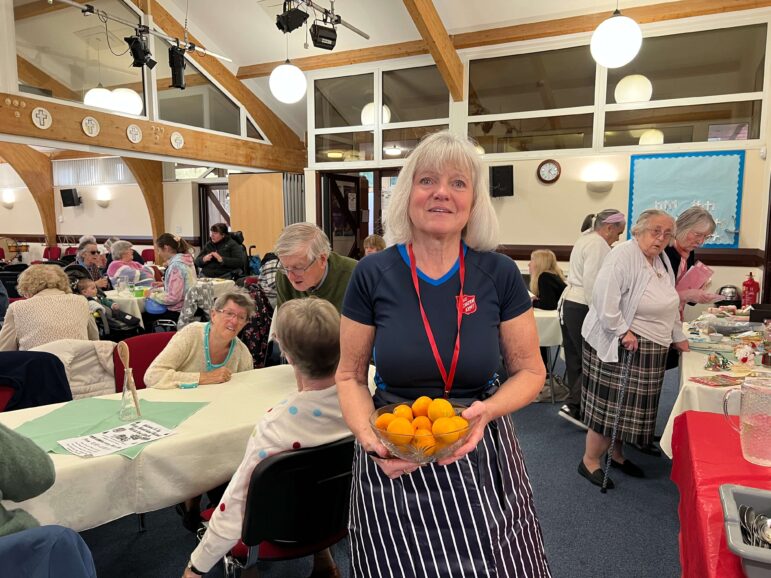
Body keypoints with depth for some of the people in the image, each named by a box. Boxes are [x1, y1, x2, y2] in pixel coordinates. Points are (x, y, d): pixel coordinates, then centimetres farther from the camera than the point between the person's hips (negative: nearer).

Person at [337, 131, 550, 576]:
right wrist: (369, 437, -17)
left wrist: (487, 410, -17)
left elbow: (531, 372, 2)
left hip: (480, 457, 1)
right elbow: (351, 377, 0)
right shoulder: (373, 275, -8)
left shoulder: (500, 274, -6)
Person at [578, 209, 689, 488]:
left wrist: (677, 337, 23)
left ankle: (616, 454, 32)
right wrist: (623, 331, -24)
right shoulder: (624, 255, -17)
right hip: (618, 346, -8)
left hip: (650, 349, 9)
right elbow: (604, 297, -26)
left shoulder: (662, 260, 12)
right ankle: (589, 461, 13)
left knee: (628, 405, 16)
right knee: (609, 405, -1)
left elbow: (669, 304, 22)